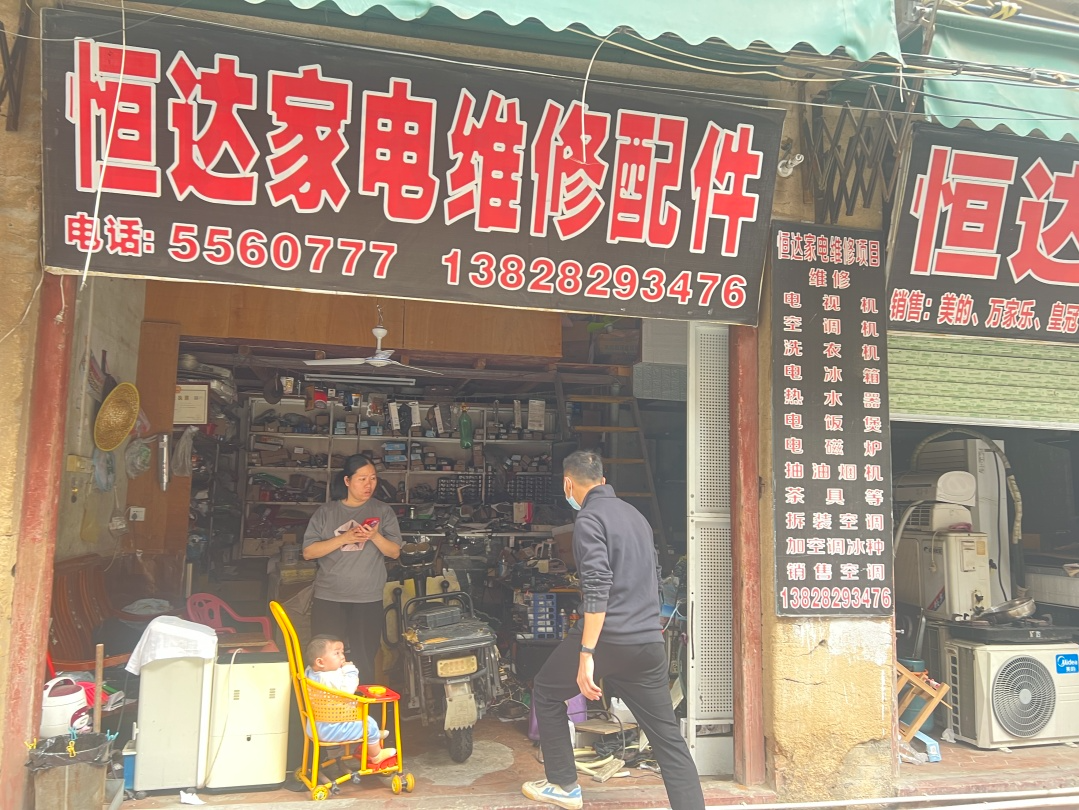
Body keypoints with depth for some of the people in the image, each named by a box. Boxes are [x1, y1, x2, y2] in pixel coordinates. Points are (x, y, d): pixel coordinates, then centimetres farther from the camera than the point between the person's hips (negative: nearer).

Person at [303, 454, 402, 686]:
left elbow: (395, 552, 3)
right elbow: (308, 552, -2)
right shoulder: (326, 512, 4)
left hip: (368, 599, 0)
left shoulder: (383, 512, 5)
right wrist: (343, 539, -13)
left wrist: (375, 537, -16)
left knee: (364, 662, 5)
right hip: (328, 598, 0)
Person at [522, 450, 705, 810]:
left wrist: (586, 654, -22)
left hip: (609, 638, -7)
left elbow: (598, 587, -20)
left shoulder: (589, 517, -8)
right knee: (668, 737, 10)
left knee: (546, 691, 18)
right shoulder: (635, 514, 17)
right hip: (649, 643, 7)